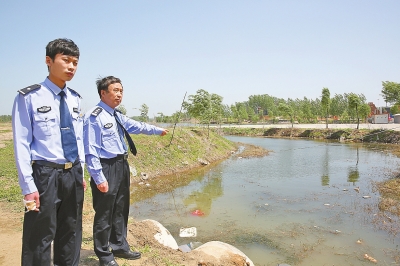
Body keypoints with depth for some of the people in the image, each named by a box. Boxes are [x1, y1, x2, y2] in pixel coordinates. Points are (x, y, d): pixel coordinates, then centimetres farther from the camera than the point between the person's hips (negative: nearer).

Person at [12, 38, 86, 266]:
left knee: (72, 234, 19)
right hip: (46, 174, -5)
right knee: (40, 238, 7)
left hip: (74, 174, 6)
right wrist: (28, 185, -13)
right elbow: (22, 144, -11)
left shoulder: (75, 99, 6)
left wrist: (81, 173, 12)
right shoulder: (29, 97, -10)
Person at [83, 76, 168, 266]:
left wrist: (157, 130, 38)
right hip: (106, 168, -9)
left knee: (121, 209, 20)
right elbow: (91, 151, -19)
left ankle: (119, 246, 38)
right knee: (104, 213, 5)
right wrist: (99, 178, -22)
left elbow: (136, 126, 28)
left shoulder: (117, 116, 12)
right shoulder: (94, 116, -17)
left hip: (122, 166, 10)